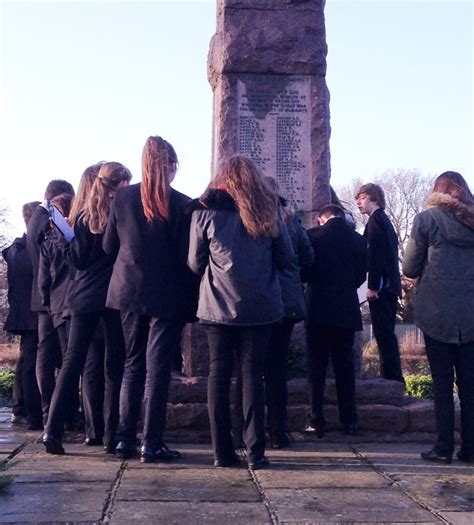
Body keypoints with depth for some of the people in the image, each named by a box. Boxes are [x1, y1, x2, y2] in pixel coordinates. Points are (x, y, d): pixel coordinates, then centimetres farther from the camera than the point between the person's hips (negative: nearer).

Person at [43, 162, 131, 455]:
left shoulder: (85, 216, 5)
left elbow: (78, 259, 2)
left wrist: (70, 235, 12)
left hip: (85, 296, 3)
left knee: (73, 360, 4)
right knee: (115, 365, 5)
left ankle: (53, 428, -3)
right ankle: (110, 433, 8)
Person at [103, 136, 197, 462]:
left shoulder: (123, 198, -1)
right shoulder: (182, 205, -12)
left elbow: (109, 246, 5)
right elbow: (186, 255, -10)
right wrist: (190, 299, 1)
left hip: (130, 292, 4)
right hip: (167, 295, -4)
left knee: (133, 364, 15)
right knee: (158, 367, 3)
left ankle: (125, 439, 17)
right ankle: (152, 444, 5)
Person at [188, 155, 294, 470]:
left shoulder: (205, 212, 1)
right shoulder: (267, 210, 3)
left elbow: (195, 263, 4)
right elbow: (287, 259, 6)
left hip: (218, 305, 0)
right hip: (259, 306, 0)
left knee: (219, 374, 5)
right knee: (253, 374, 4)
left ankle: (223, 452, 6)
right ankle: (255, 452, 4)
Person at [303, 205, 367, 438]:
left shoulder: (312, 235, -7)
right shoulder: (358, 240, 0)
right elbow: (361, 275, 5)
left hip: (318, 309, -2)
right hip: (346, 310, 2)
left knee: (316, 367, 4)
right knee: (345, 366, 10)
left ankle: (317, 421, 4)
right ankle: (349, 421, 13)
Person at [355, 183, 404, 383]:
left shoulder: (375, 219, -10)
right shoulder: (384, 219, 20)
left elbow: (375, 254, -18)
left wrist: (372, 286, -18)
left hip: (380, 286, -10)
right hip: (389, 284, 10)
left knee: (383, 333, -7)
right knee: (386, 333, 13)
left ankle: (392, 378, -5)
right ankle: (392, 377, 18)